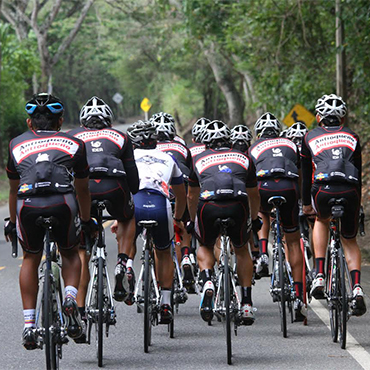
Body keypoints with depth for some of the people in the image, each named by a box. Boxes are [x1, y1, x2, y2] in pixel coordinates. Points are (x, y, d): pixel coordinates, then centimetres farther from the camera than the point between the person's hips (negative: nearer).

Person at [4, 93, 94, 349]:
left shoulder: (17, 144, 26)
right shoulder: (74, 144, 24)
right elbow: (82, 189, 34)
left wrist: (12, 223, 48)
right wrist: (86, 221, 48)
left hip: (27, 205, 1)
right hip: (62, 203, 0)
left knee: (30, 259, 25)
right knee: (70, 254, 27)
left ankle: (29, 325, 17)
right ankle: (71, 298, 1)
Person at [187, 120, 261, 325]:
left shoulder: (199, 159, 27)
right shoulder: (243, 158, 29)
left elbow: (192, 196, 36)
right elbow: (254, 195, 39)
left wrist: (192, 221, 53)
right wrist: (254, 219, 56)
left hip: (209, 206, -1)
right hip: (238, 206, 1)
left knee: (205, 247, 27)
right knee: (242, 250, 25)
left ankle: (207, 282, -3)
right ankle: (246, 304, 17)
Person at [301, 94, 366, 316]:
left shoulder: (310, 137, 22)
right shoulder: (352, 137, 24)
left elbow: (306, 174, 26)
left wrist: (306, 203, 36)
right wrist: (357, 203, 38)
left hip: (323, 191, -1)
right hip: (349, 193, 1)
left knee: (322, 220, 34)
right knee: (350, 241, 22)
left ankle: (319, 276, 19)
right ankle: (357, 288, -1)